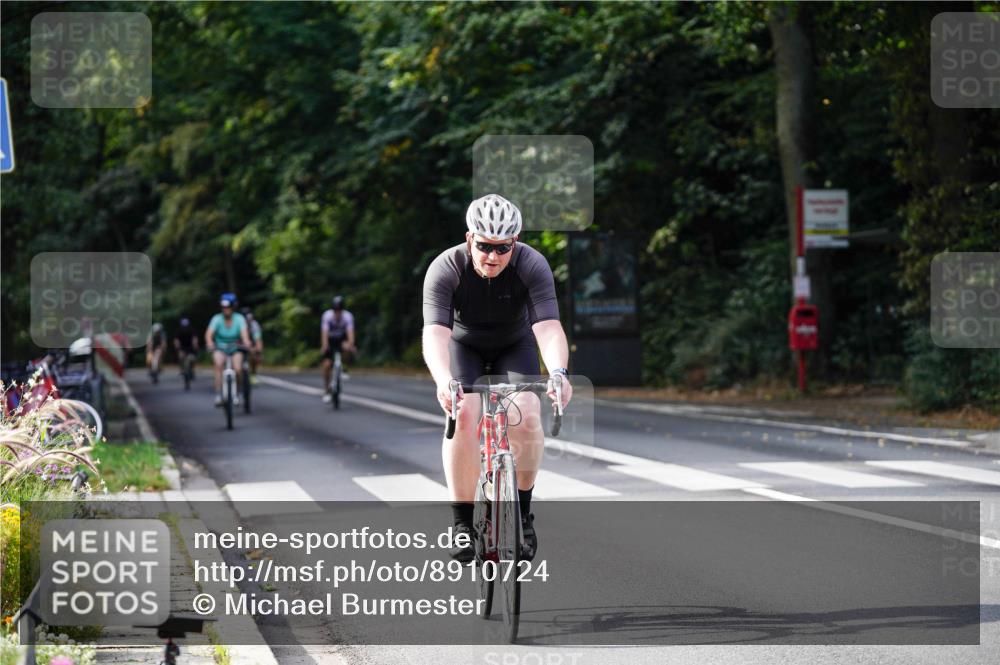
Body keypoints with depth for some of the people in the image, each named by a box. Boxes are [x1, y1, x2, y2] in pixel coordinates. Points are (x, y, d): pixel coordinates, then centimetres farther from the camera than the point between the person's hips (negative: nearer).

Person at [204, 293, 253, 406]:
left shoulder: (239, 319, -14)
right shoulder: (217, 319, -14)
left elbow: (244, 331, -30)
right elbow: (209, 333, -27)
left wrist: (246, 342, -51)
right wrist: (209, 342, -49)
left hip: (235, 349, 0)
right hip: (220, 349, 0)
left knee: (238, 370, -24)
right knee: (218, 363, -32)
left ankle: (236, 393, 4)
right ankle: (218, 395, -32)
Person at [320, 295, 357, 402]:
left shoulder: (348, 316, -26)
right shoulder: (327, 315, -27)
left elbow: (350, 331, -38)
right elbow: (324, 332, -37)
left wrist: (351, 344, -56)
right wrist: (324, 345, -53)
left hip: (342, 338, 1)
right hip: (330, 339, -1)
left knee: (346, 348, -34)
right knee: (327, 364, -13)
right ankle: (326, 391, 0)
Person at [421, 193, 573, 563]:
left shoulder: (533, 266, -30)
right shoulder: (445, 269, -31)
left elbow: (548, 327, -41)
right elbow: (435, 332, -43)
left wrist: (558, 373, -60)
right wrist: (443, 381, -61)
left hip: (515, 345, 1)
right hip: (464, 345, -1)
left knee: (526, 416, -24)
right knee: (463, 417, -26)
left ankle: (522, 515, -5)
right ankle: (462, 524, -15)